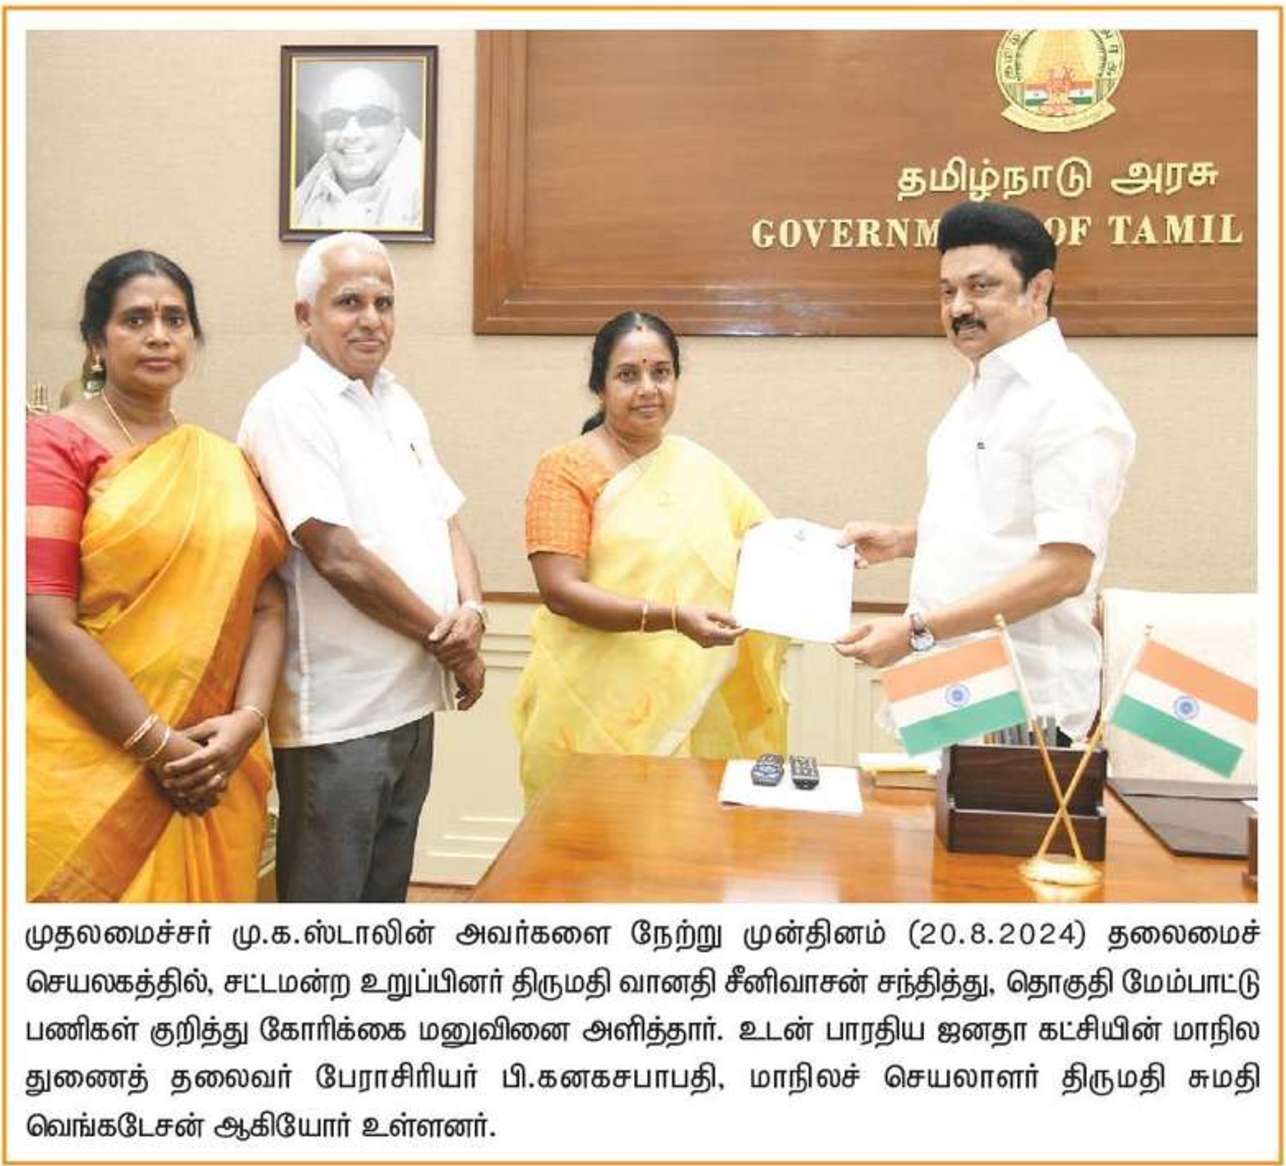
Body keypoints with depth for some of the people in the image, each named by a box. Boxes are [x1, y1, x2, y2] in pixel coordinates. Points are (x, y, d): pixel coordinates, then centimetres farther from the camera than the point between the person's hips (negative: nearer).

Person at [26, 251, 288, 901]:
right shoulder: (56, 446, -4)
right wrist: (159, 745, -13)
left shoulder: (224, 462, 12)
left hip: (214, 771, 5)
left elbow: (266, 604, 6)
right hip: (88, 770, -4)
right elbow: (45, 623, -12)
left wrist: (247, 719, -10)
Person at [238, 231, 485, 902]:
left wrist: (471, 611, -6)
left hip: (412, 699, 8)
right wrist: (446, 637, -10)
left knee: (385, 893, 21)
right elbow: (338, 556, -20)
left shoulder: (399, 405, 13)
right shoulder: (288, 406, -12)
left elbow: (446, 523, 14)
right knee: (325, 903, 5)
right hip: (338, 714, -8)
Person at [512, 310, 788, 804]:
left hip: (694, 712, 4)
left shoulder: (702, 468, 9)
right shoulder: (566, 469, -4)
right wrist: (674, 617, -22)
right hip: (596, 714, -3)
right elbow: (560, 592, -13)